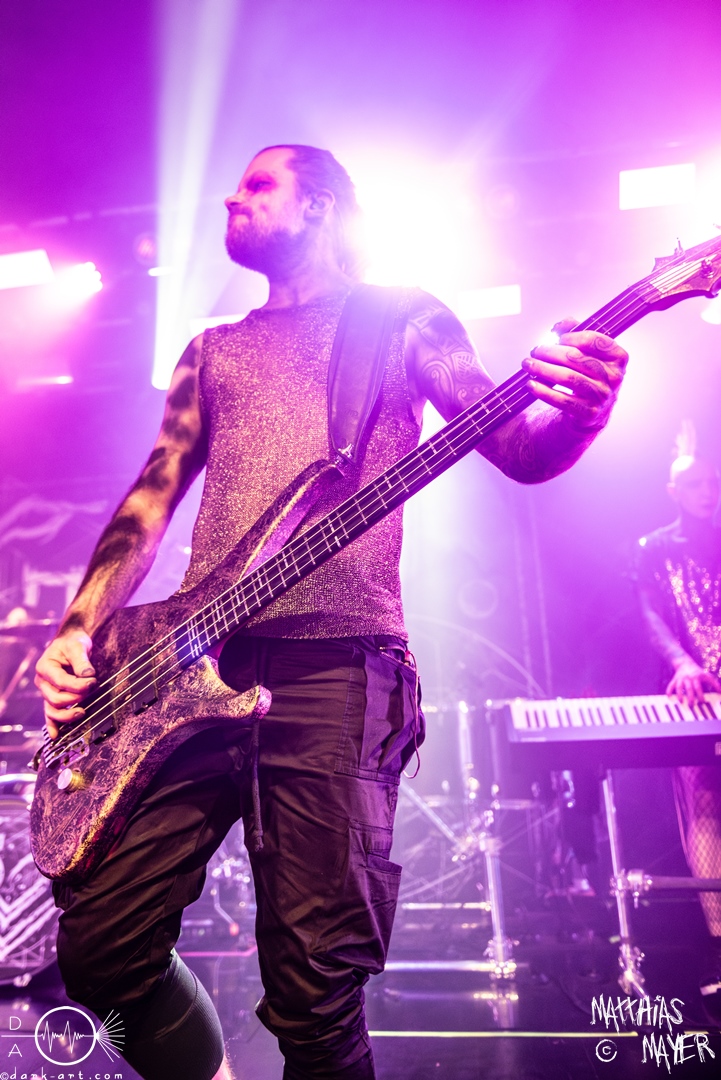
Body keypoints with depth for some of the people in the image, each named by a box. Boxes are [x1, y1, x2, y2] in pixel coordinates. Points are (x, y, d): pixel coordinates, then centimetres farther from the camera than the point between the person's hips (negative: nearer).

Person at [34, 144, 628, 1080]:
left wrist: (579, 412, -19)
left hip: (339, 663, -4)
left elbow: (519, 451, 5)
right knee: (101, 947, 1)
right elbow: (151, 499, 19)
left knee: (316, 988, -4)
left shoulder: (406, 319, 15)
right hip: (194, 665, 5)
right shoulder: (213, 352, 26)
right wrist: (77, 629, 5)